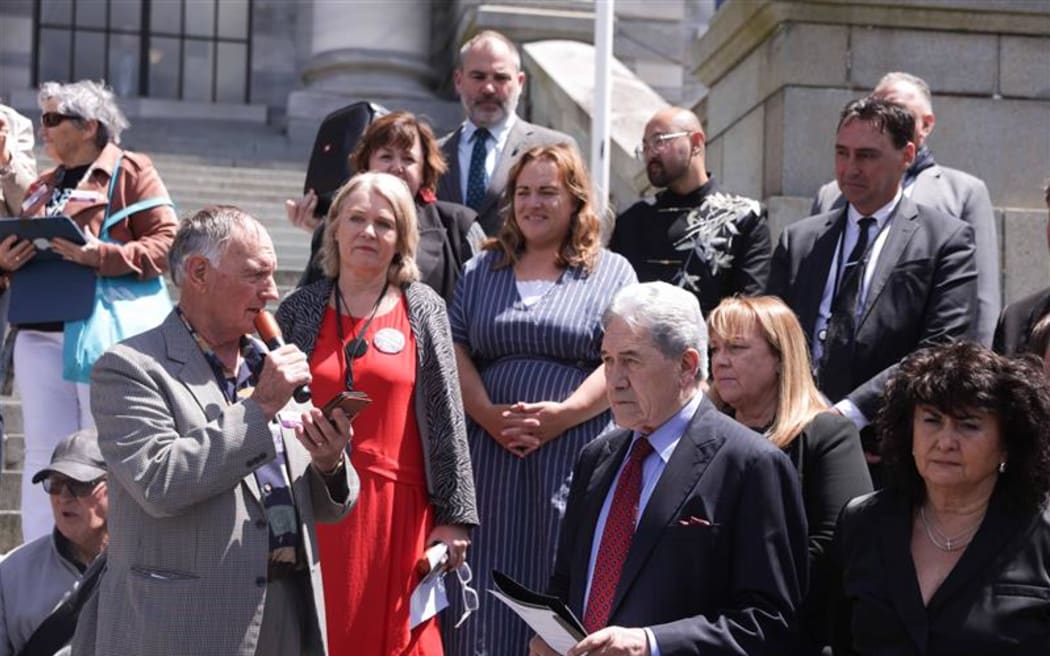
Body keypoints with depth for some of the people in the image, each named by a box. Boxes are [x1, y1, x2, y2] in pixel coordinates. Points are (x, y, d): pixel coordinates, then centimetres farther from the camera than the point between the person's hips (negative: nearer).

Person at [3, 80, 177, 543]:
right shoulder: (40, 188, 21)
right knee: (44, 453, 5)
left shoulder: (130, 171, 1)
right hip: (40, 335, 6)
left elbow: (166, 244, -8)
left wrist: (100, 255, -20)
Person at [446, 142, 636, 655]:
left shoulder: (611, 272, 7)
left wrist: (562, 414, -15)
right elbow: (455, 349, 7)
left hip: (575, 454, -2)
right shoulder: (482, 270, 16)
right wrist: (488, 414, -9)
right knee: (491, 583, 1)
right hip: (491, 450, 3)